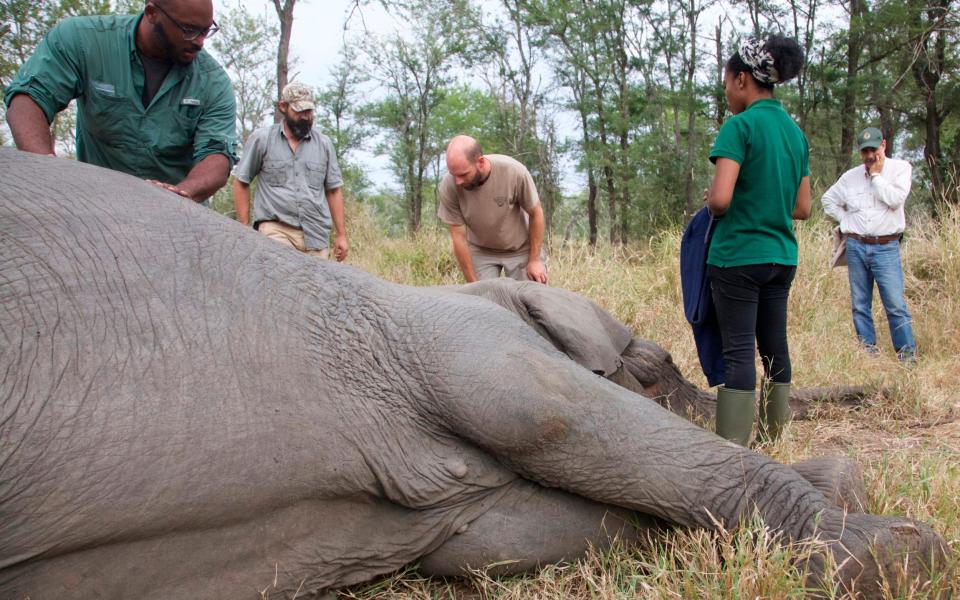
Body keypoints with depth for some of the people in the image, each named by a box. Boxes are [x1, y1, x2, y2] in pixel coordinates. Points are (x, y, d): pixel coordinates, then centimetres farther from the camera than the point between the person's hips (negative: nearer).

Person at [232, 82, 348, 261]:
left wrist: (341, 234, 10)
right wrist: (244, 228, 3)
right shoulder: (261, 139, 6)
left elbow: (334, 190, 15)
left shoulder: (324, 144, 13)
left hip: (317, 235, 3)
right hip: (276, 229, -3)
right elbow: (241, 182, 10)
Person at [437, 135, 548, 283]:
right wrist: (473, 285, -13)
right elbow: (459, 237, -16)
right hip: (481, 251, 1)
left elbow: (536, 214, -13)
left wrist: (535, 259, -9)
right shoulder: (448, 186, -25)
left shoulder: (514, 171, -29)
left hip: (521, 248, -1)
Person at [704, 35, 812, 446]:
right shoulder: (795, 132, 11)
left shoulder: (741, 125, -12)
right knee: (775, 348, 13)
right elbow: (802, 208, 14)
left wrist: (711, 204, 0)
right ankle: (774, 439, 22)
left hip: (738, 255, -7)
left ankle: (732, 447, -3)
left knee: (738, 351, -5)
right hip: (782, 257, 7)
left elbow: (720, 199, -21)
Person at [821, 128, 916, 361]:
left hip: (886, 248, -3)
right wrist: (846, 220, 9)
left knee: (896, 304, -9)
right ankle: (867, 353, 14)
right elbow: (828, 200, 20)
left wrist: (875, 175, -7)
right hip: (856, 247, 3)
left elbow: (895, 199, -14)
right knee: (860, 306, 6)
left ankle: (908, 355, -2)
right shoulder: (851, 176, 8)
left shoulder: (901, 168, 1)